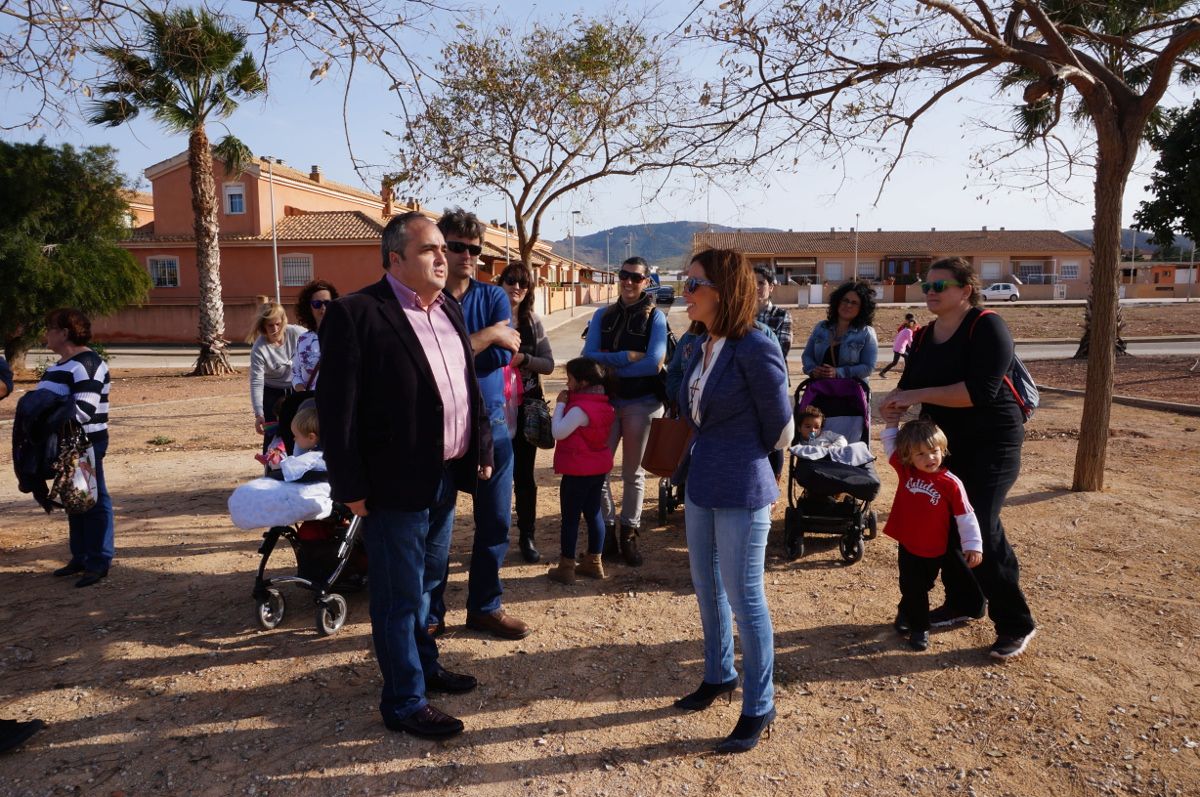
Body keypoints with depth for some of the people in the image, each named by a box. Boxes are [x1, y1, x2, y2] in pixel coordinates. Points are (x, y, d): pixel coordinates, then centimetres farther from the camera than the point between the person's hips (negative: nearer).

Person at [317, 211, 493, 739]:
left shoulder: (449, 310, 10)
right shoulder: (356, 314, -14)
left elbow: (469, 387, 16)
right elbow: (336, 408, -16)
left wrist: (481, 449, 13)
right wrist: (350, 486, -16)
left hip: (446, 477, 8)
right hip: (394, 484, -7)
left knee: (426, 582, 23)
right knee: (398, 597, 5)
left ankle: (423, 663, 41)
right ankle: (404, 702, 20)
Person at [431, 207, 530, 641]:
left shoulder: (494, 297, 6)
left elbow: (504, 354, -10)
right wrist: (489, 335, -16)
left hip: (491, 424, 3)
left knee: (495, 522, 11)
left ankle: (484, 606, 29)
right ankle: (430, 614, 24)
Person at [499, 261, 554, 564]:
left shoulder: (533, 321, 5)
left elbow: (548, 364, 3)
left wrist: (523, 359, -15)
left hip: (526, 405, 2)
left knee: (524, 473, 9)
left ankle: (527, 537, 22)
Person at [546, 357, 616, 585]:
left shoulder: (580, 409, -22)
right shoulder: (603, 403, 6)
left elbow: (558, 432, -21)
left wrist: (560, 404, -13)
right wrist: (567, 403, 3)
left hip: (578, 471, -9)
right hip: (599, 468, 9)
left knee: (570, 517, 1)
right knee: (593, 513, 16)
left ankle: (566, 567, 8)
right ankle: (593, 562, 25)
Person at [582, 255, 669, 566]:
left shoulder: (655, 317, -3)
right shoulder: (603, 315, 6)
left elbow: (654, 362, -16)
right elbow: (589, 356, -6)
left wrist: (609, 363, -13)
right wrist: (627, 357, -17)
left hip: (641, 402, -2)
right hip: (605, 399, 2)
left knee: (633, 472, 9)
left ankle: (629, 534, 24)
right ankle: (607, 531, 16)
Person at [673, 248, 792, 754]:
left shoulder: (755, 349, -18)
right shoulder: (701, 347, 4)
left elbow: (779, 429, -9)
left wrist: (740, 459, 5)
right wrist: (707, 454, 9)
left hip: (741, 491, -8)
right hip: (700, 484, 8)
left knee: (744, 599, 4)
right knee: (706, 588, 20)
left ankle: (759, 707, 22)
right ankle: (719, 675, 41)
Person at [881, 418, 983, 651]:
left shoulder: (951, 483, -17)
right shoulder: (905, 471, -9)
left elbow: (965, 516, -13)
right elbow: (890, 444, 1)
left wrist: (973, 545, -16)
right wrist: (892, 420, -6)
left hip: (934, 550, -2)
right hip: (907, 545, 2)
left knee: (922, 586, 18)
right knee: (911, 588, 11)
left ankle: (907, 613, 40)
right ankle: (919, 628, 31)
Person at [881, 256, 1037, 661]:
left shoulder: (986, 327, -15)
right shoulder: (924, 337, 8)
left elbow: (980, 390, -26)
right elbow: (910, 384, 6)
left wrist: (917, 395, -25)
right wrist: (897, 403, -17)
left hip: (990, 444, -7)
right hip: (944, 443, 7)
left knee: (980, 527, -11)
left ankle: (1015, 623, 4)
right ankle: (964, 602, 28)